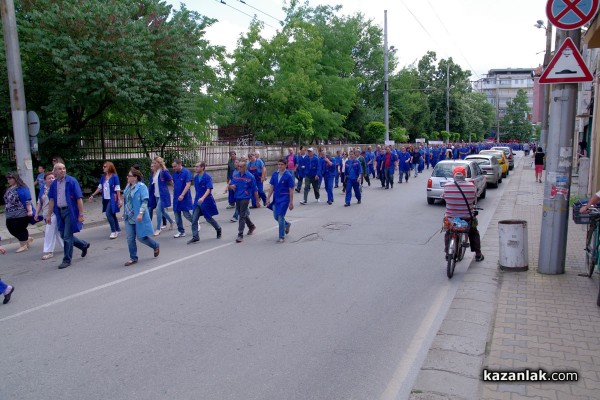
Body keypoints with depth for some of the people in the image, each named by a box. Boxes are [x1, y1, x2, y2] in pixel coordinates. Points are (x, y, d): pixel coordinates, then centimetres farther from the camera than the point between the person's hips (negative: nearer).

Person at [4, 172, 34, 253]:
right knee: (12, 229, 10)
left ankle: (24, 245, 16)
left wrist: (30, 210, -24)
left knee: (19, 230, 0)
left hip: (21, 214, -8)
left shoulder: (21, 188, -10)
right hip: (10, 215, 9)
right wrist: (7, 211, 25)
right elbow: (7, 201, 24)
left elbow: (27, 200, -17)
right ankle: (27, 239, 29)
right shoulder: (9, 189, 15)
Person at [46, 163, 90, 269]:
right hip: (59, 212, 6)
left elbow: (79, 198, -13)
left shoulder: (72, 181, -11)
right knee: (63, 235, 14)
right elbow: (51, 200, 11)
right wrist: (49, 215, 9)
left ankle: (67, 260, 11)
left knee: (67, 236, -2)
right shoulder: (54, 184, 7)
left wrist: (81, 214, -16)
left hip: (70, 211, -6)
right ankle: (84, 245, 35)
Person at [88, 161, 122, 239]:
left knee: (108, 214, -14)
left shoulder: (114, 176, -10)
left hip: (112, 199, -7)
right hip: (105, 199, 7)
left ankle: (114, 231, -4)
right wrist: (92, 195, 12)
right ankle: (117, 230, 23)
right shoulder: (103, 177, 8)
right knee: (112, 214, 12)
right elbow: (100, 188, 15)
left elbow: (117, 189, -11)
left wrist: (119, 200, -15)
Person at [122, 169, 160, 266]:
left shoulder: (141, 187, -12)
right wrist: (124, 213, 20)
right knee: (130, 239, 5)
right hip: (129, 218, 7)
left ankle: (156, 246, 28)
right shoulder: (128, 187, 11)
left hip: (138, 218, -7)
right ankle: (133, 258, 16)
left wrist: (141, 213, -26)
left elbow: (145, 201, -18)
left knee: (141, 237, 2)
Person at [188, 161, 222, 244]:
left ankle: (218, 229, 35)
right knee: (194, 219, -4)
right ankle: (195, 237, 3)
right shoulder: (195, 178, 6)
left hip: (206, 201, -6)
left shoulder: (207, 177, -15)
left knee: (208, 218, 8)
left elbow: (208, 189, -25)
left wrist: (203, 198, -40)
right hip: (197, 201, 6)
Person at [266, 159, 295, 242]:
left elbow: (291, 190, -10)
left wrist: (291, 202, -12)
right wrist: (268, 198, 2)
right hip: (276, 198, 6)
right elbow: (272, 187, 7)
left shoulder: (288, 175, -11)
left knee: (280, 217, -7)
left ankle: (282, 237, 6)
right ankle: (287, 224, 43)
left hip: (284, 199, -5)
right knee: (276, 216, 13)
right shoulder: (274, 175, 3)